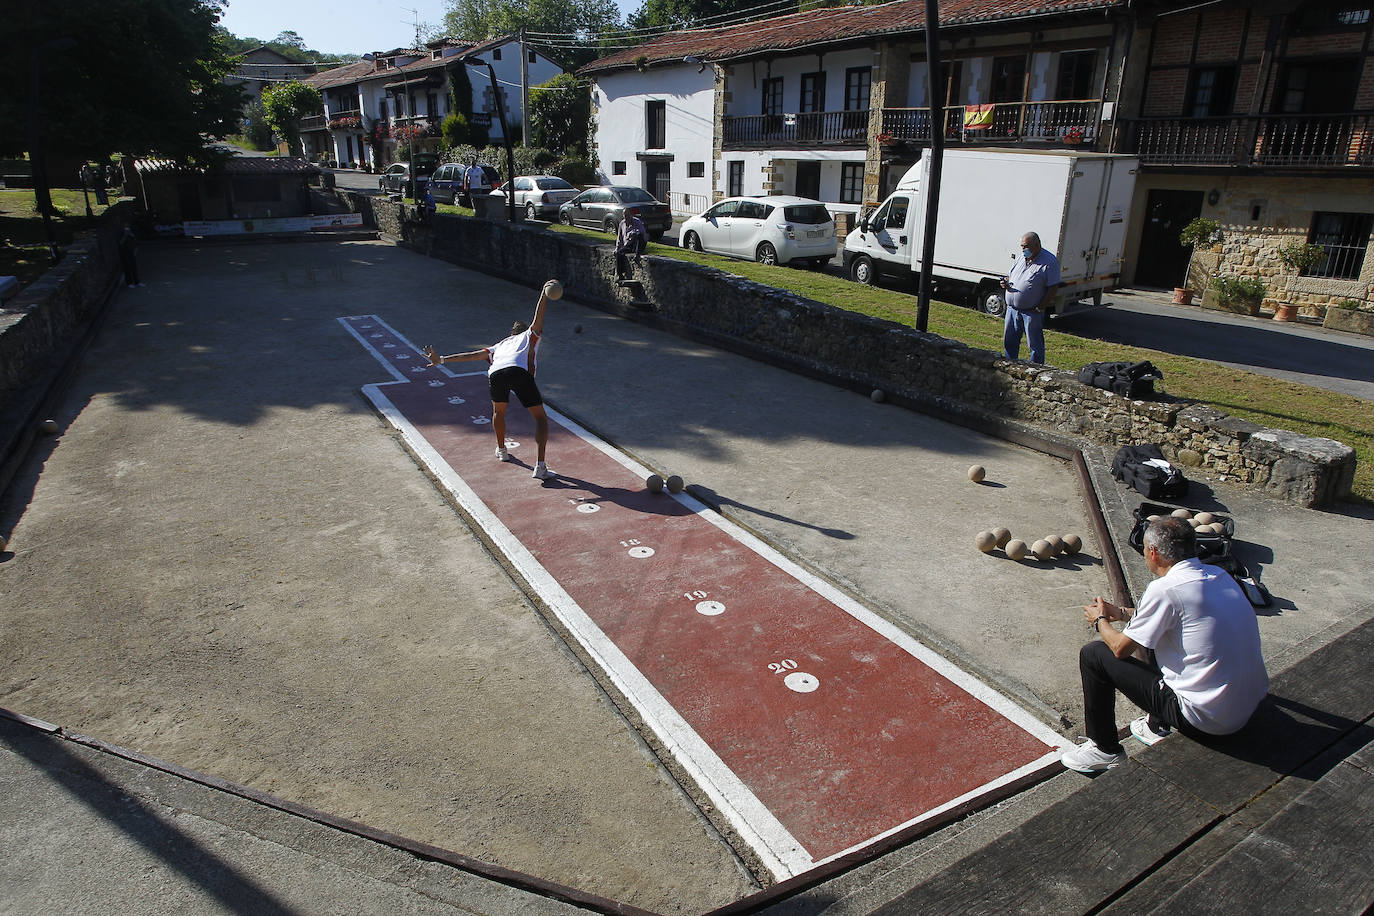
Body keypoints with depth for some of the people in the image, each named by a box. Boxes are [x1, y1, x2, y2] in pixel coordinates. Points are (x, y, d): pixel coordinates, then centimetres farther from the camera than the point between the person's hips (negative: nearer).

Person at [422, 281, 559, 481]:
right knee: (541, 418, 5)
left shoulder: (499, 346, 39)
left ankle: (501, 451, 50)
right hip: (519, 372, -4)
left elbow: (472, 354, 34)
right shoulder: (530, 335, 33)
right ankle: (540, 466, -8)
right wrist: (544, 293, 6)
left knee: (498, 411, 33)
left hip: (495, 374, 4)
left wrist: (441, 359, 36)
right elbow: (538, 318, 13)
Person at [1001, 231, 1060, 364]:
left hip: (1032, 312, -7)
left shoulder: (1049, 262, -9)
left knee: (1035, 345, 3)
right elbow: (1010, 275, 23)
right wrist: (1006, 282, -2)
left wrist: (1040, 308, -16)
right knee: (1009, 342, 13)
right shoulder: (1021, 258, 12)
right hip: (1012, 308, 7)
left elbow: (1052, 288, -11)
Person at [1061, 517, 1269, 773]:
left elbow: (1121, 648, -8)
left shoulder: (1165, 589, -19)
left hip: (1205, 718, -8)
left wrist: (1100, 621, 12)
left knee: (1094, 654, 0)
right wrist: (1121, 612, 26)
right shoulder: (1220, 575, 4)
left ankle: (1105, 750, 15)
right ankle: (1159, 725, 39)